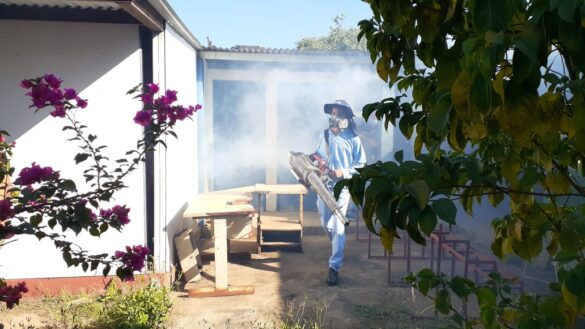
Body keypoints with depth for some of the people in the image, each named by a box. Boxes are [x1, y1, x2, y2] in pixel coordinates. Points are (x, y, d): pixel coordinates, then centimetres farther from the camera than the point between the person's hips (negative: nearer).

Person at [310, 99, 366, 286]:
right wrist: (312, 157, 1)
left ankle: (334, 267, -2)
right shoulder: (323, 136, 6)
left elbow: (361, 166, -5)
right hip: (324, 186, 5)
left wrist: (343, 173, -19)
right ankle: (338, 247, 45)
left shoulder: (353, 140, -7)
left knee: (337, 227, -8)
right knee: (325, 224, 15)